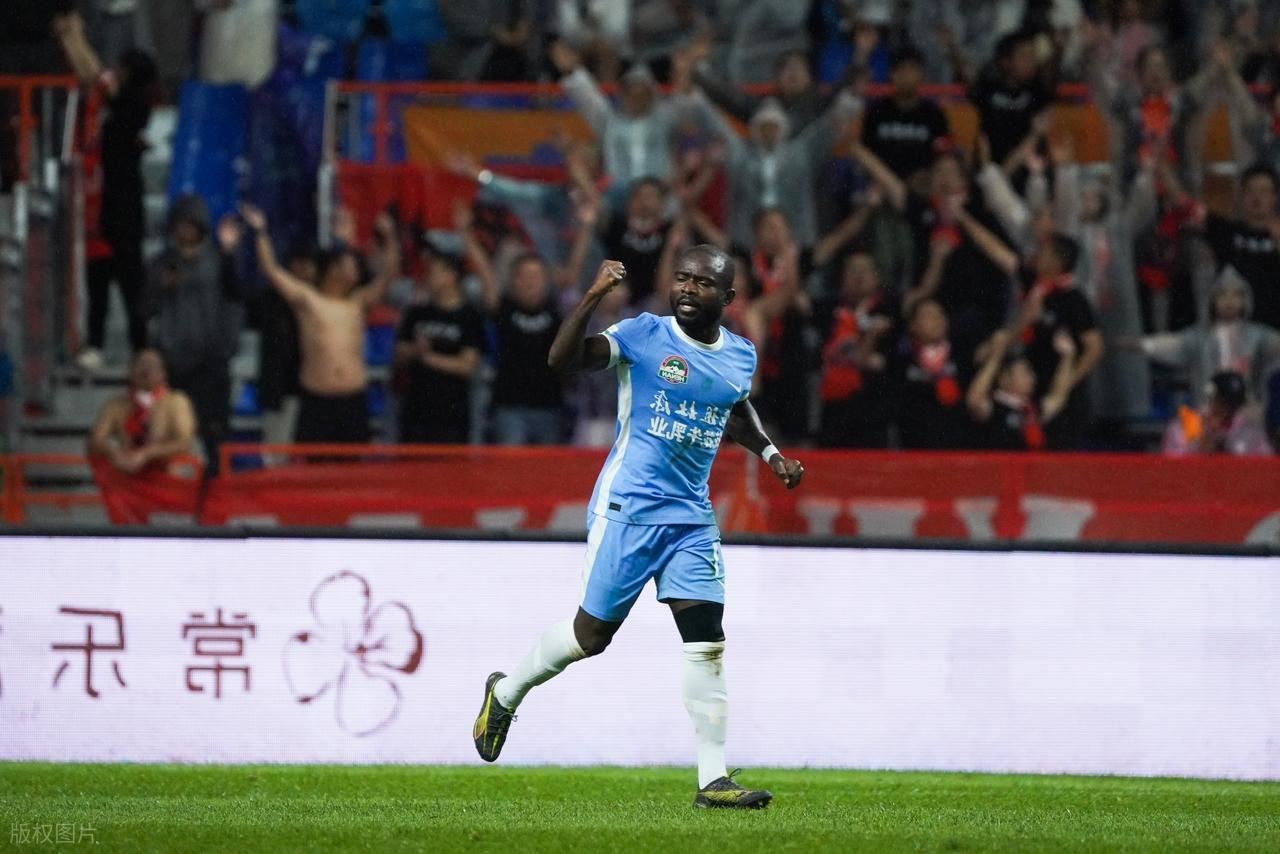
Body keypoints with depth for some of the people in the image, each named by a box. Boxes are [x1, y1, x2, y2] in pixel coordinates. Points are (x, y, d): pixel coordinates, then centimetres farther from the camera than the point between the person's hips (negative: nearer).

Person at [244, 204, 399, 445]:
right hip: (316, 399, -3)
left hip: (353, 400, 3)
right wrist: (261, 233, -9)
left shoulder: (359, 302, 12)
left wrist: (389, 240, -3)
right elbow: (271, 271, -2)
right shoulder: (307, 299, 4)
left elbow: (387, 275, 8)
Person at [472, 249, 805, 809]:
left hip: (691, 516, 5)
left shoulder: (741, 356, 9)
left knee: (707, 642, -5)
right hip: (626, 508, -5)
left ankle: (713, 780, -4)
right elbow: (562, 359, -22)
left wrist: (770, 454, 17)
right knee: (593, 633, 1)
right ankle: (506, 693, 29)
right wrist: (593, 298, -33)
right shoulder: (644, 335, -9)